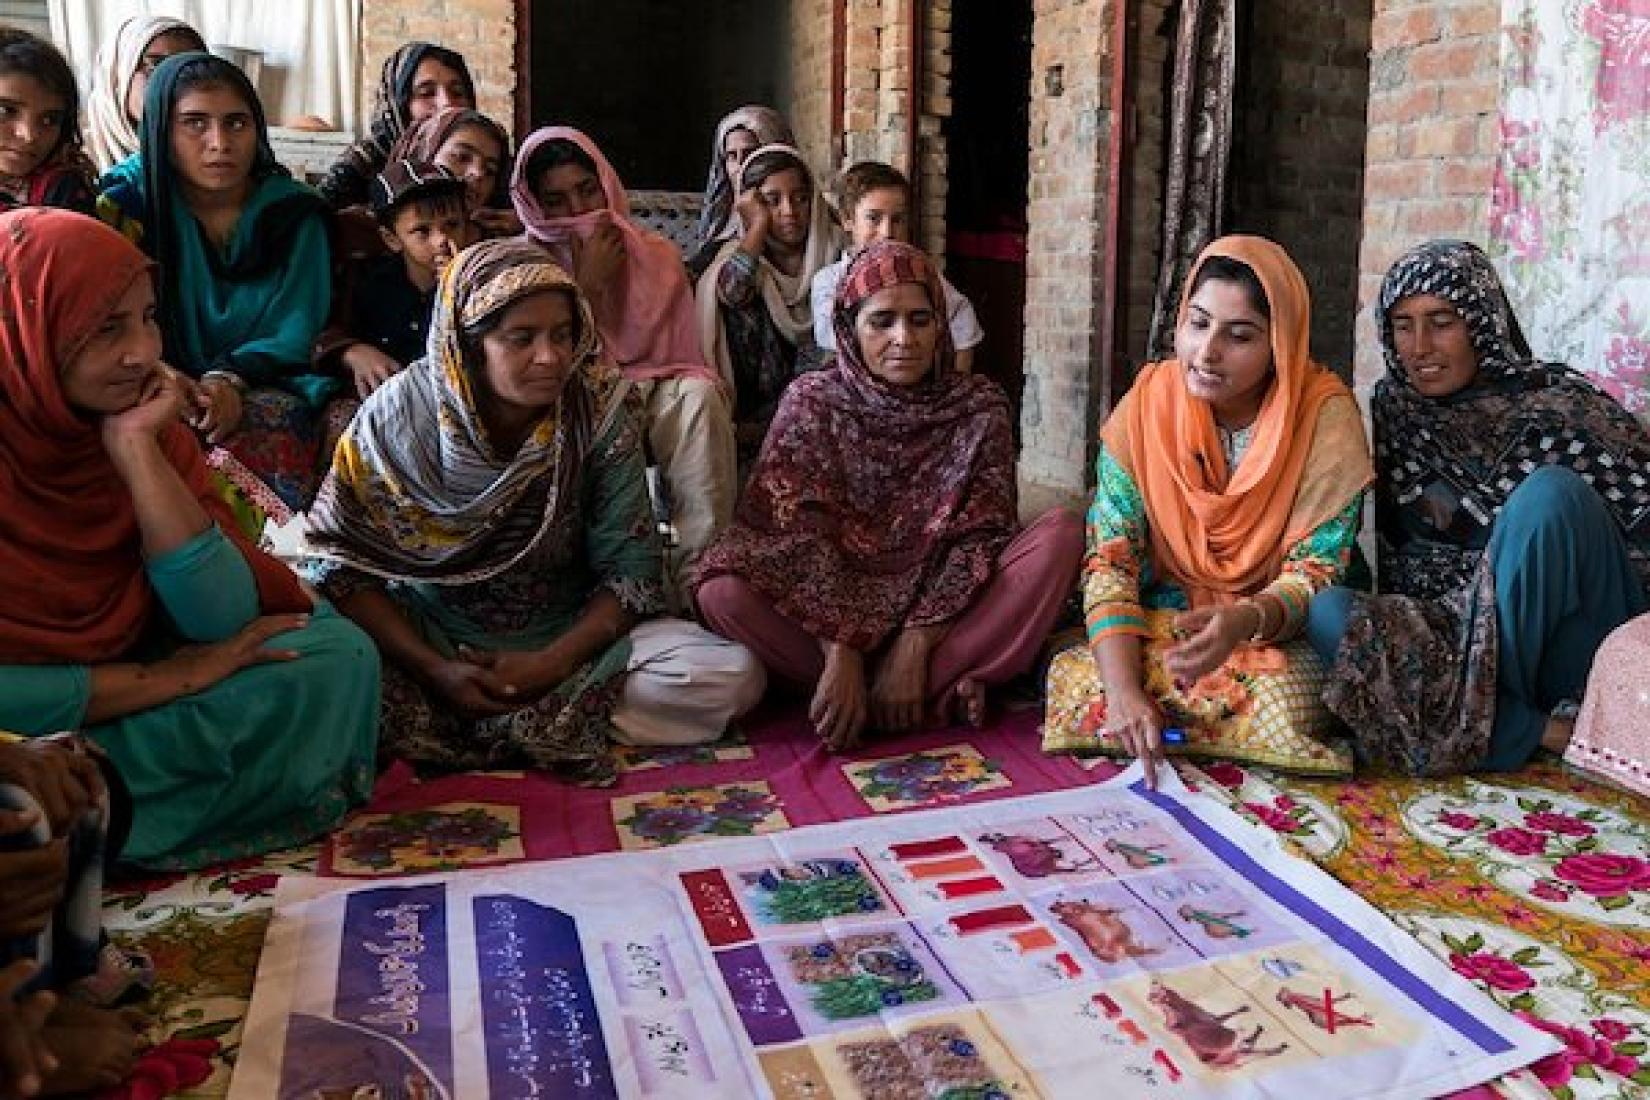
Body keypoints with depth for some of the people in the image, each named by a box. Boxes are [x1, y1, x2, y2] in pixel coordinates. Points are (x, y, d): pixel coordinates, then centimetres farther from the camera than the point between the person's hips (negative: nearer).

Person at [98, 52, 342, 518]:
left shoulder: (293, 209, 4)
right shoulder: (128, 199, 2)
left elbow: (293, 333, 0)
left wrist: (230, 380, -19)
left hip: (263, 388, 1)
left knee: (266, 427, -31)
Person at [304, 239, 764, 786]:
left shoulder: (599, 411, -12)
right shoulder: (399, 413, -13)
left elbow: (630, 568, -9)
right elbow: (342, 562, -9)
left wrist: (553, 663, -22)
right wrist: (435, 670, -21)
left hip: (570, 633, 1)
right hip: (430, 635, -1)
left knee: (733, 678, -21)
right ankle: (562, 722, -16)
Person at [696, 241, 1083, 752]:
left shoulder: (978, 406, -1)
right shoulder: (812, 401, -3)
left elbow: (978, 539, -8)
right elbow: (800, 538, -13)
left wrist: (915, 646, -20)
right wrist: (841, 654, -25)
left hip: (943, 610, 1)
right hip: (833, 608, 0)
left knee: (1060, 535, -20)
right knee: (722, 591, -28)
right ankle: (944, 689, -22)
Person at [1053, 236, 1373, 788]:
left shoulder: (1325, 412, -14)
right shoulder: (1149, 401, -10)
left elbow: (1316, 570, -15)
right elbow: (1111, 559, -14)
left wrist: (1246, 620, -39)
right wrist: (1123, 689, -30)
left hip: (1276, 633, 0)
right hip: (1162, 623, 1)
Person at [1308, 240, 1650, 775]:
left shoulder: (1557, 402, -5)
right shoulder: (1395, 404, 7)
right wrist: (1390, 627, -2)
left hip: (1557, 645, -3)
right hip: (1446, 627, 3)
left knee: (1549, 491, -30)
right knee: (1327, 612, -26)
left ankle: (1478, 720, -20)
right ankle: (1540, 730, -25)